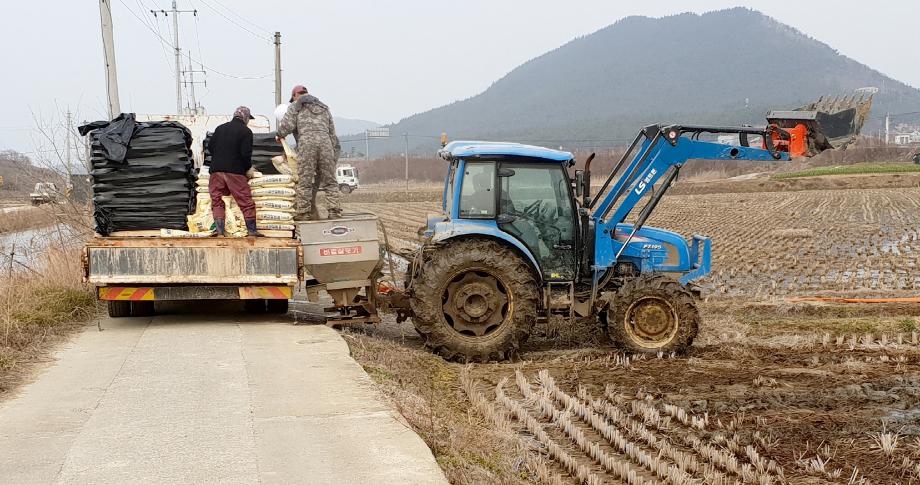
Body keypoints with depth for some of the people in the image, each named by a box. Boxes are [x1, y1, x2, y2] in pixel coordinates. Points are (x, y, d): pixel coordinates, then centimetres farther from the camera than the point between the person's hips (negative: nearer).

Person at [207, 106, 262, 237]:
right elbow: (246, 154, -10)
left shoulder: (220, 128, 14)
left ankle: (219, 230, 2)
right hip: (235, 171, -4)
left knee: (217, 201, 9)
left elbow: (210, 147, 14)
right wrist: (248, 168, 6)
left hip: (216, 169, 4)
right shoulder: (246, 131, -2)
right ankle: (252, 230, 5)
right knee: (246, 201, 4)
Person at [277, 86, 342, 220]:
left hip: (306, 141, -3)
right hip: (325, 141, 4)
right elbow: (332, 132, 25)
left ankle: (303, 213, 0)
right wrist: (334, 153, 26)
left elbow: (286, 125, 2)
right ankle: (335, 212, 0)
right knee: (329, 181, 5)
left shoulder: (295, 106, 16)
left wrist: (280, 136, 22)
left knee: (304, 181, -1)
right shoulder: (324, 107, 30)